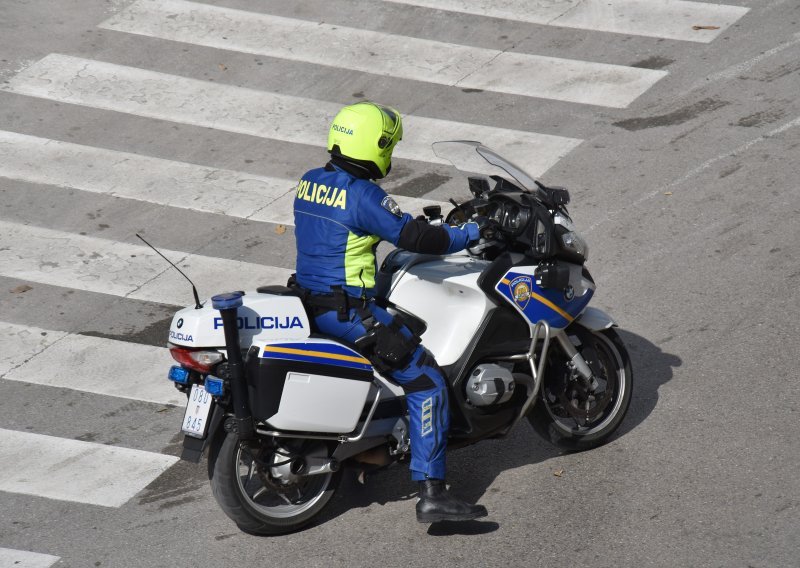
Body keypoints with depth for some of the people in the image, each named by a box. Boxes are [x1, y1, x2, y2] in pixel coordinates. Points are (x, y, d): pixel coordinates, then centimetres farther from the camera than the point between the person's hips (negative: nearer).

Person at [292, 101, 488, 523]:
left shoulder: (309, 183, 7)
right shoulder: (361, 194, -19)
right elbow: (413, 237, -18)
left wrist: (419, 224, 26)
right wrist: (470, 233, -3)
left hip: (309, 296, 10)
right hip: (347, 310, -10)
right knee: (426, 381, -8)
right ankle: (431, 494, -13)